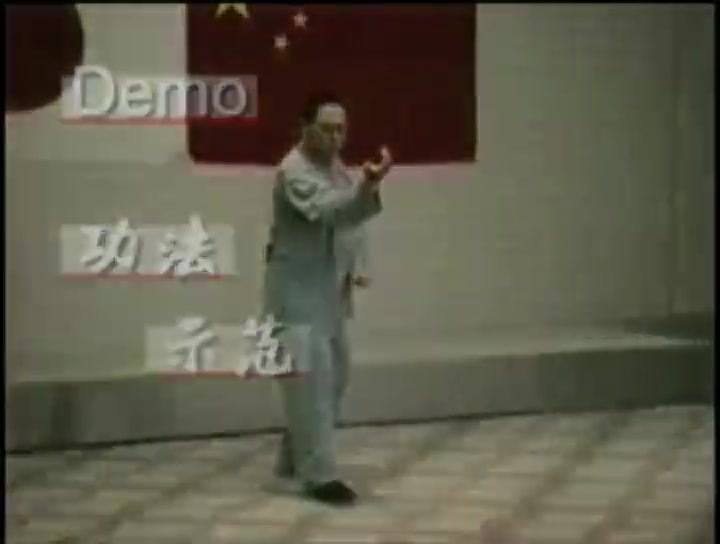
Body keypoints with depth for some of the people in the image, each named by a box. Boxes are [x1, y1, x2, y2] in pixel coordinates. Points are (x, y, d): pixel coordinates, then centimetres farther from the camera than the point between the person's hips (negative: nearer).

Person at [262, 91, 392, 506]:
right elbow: (327, 210, -37)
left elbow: (352, 221, 18)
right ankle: (319, 474, -7)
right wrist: (369, 187, -53)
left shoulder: (338, 167, 10)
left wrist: (357, 266, 1)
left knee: (334, 376, 16)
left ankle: (294, 459, 30)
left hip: (330, 291, 9)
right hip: (297, 291, -9)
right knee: (311, 379, -11)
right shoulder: (295, 171, -19)